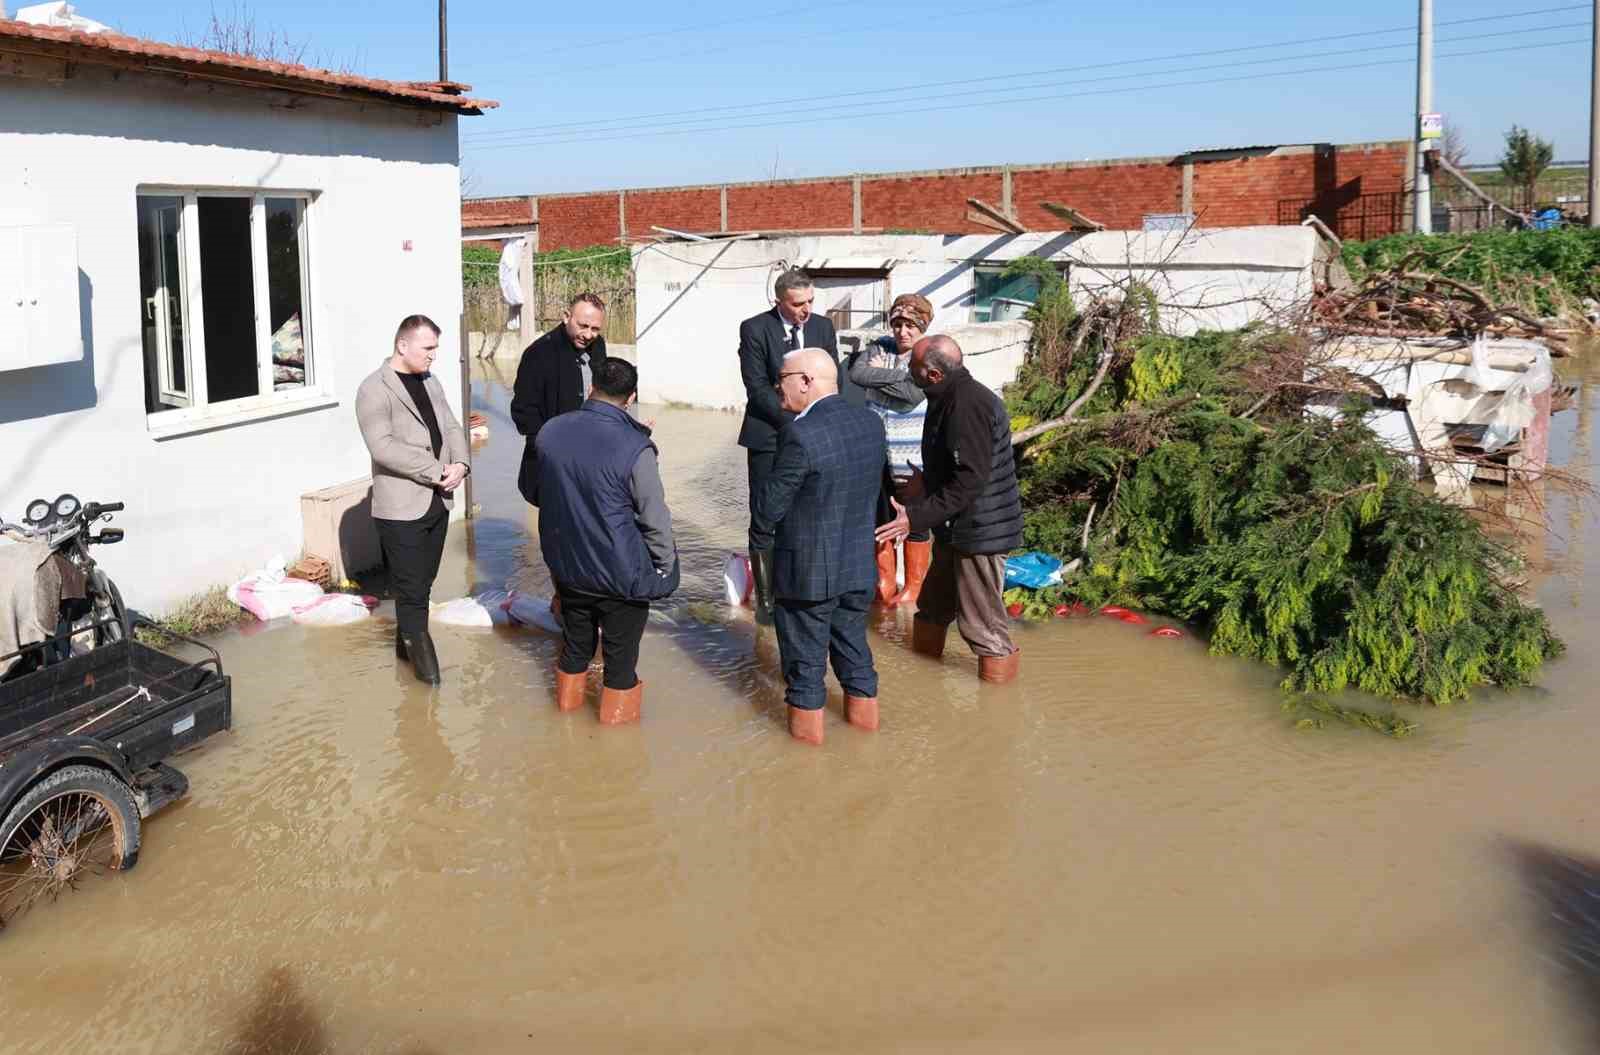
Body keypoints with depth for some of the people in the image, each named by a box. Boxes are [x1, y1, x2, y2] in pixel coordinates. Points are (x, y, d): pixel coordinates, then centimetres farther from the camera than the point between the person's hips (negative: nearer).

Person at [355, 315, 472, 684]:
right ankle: (419, 650, 12)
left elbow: (451, 427, 12)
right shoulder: (375, 389, -13)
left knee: (423, 582, 16)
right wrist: (437, 472, -21)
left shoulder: (431, 382, 13)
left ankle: (406, 642, 30)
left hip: (438, 501, 7)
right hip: (401, 506, -7)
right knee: (411, 588, 0)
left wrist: (461, 464, -9)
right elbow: (384, 447, -22)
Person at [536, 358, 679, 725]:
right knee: (621, 646, 16)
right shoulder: (634, 449, -26)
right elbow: (655, 519, -18)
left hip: (566, 565, 5)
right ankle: (616, 709, 31)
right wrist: (665, 566, -4)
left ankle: (568, 695, 43)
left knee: (575, 637, 26)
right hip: (620, 572, -5)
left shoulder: (550, 431, -10)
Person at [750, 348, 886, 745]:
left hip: (807, 567, -6)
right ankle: (864, 708, 36)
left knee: (805, 651, 11)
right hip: (859, 563, 6)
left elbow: (771, 501, -15)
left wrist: (760, 542, 1)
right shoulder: (872, 422, -3)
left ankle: (807, 722, 24)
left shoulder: (801, 434, -24)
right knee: (853, 642, 23)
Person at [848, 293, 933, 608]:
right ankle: (885, 585, 27)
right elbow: (857, 374, -15)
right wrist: (898, 374, -20)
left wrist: (879, 376, -10)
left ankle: (913, 588, 19)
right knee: (880, 522, 13)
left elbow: (914, 394, -21)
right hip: (877, 457, 4)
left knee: (916, 525, 5)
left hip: (913, 460, -4)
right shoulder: (879, 348, 4)